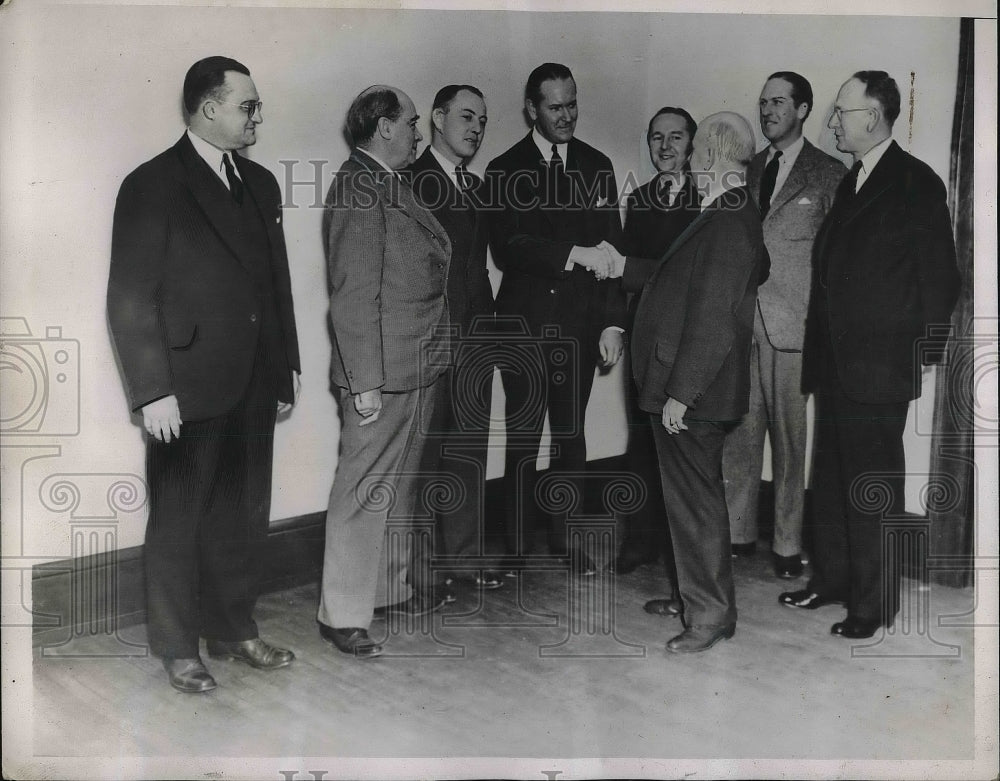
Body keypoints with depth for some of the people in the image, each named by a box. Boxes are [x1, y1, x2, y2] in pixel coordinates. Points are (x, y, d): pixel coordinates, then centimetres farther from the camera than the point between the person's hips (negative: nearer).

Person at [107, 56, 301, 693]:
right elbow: (131, 298, -11)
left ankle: (234, 628, 31)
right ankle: (178, 647, 24)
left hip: (254, 385, 6)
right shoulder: (152, 185, -8)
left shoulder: (261, 183, 12)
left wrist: (287, 365, 13)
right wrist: (153, 391, -15)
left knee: (243, 517, 14)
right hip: (190, 389, -6)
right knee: (179, 522, 8)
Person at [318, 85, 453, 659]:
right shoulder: (358, 188, -15)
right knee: (365, 490, -2)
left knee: (402, 483, 18)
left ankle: (394, 585, 32)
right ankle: (343, 613, 8)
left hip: (419, 369, 10)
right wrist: (365, 382, -21)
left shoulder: (393, 185, 15)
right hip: (383, 373, -10)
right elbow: (355, 296, -19)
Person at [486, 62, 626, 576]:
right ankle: (517, 548, 12)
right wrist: (572, 253, -24)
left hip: (580, 323, 3)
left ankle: (565, 537, 23)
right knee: (522, 439, 2)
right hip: (524, 322, -2)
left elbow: (611, 248, 5)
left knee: (571, 434, 9)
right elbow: (506, 247, -12)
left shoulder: (596, 166, 9)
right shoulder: (505, 170, 1)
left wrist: (613, 322, -2)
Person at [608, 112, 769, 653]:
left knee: (695, 498, 0)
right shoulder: (729, 217, 11)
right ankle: (694, 595, 33)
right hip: (685, 387, 10)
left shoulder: (728, 226, -21)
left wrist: (679, 394, -22)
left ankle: (711, 613, 12)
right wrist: (623, 267, 28)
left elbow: (712, 322, -24)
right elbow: (677, 279, 23)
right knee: (688, 494, 19)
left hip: (694, 394, -10)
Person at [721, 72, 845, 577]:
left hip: (792, 326, -4)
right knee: (738, 435, 8)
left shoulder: (829, 174, 1)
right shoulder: (749, 170, 16)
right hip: (739, 321, 4)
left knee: (789, 439, 1)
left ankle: (787, 545, 12)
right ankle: (738, 533, 20)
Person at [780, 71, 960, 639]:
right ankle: (831, 580, 29)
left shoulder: (916, 183, -7)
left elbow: (940, 279, -6)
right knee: (832, 480, 15)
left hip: (880, 369, -7)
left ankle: (875, 604, 11)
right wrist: (819, 352, 10)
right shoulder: (849, 183, 15)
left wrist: (923, 353, -6)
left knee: (874, 489, 0)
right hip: (834, 365, 7)